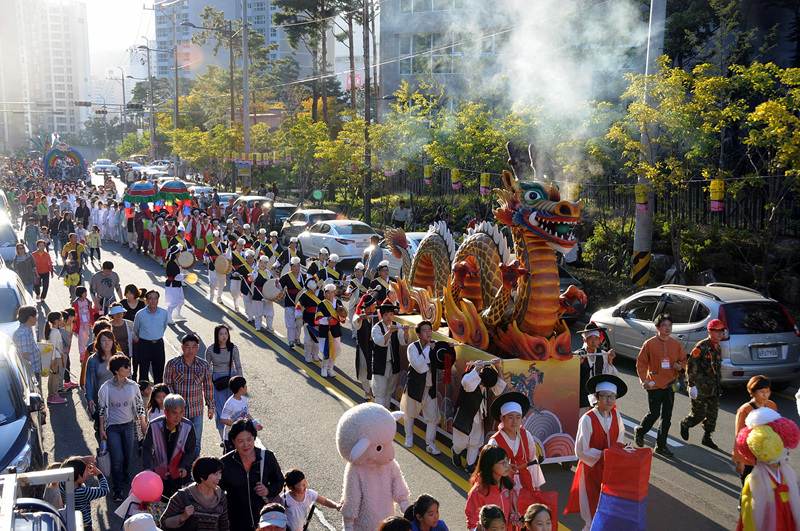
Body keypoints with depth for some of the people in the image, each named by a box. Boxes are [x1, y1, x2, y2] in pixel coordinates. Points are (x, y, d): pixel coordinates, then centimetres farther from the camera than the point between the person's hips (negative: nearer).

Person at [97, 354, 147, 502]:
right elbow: (102, 409, -3)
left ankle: (125, 476, 41)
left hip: (128, 425, 3)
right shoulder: (106, 388, -9)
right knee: (117, 458, -7)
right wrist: (102, 430, -3)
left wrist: (143, 425, 6)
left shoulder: (133, 386, -1)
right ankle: (118, 488, 5)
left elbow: (139, 406, 7)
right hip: (112, 427, -3)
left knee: (128, 455, 11)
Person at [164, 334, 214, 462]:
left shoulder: (203, 365, -2)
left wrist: (210, 406, 11)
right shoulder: (172, 364, -8)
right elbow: (167, 385, -5)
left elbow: (208, 386, 8)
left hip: (196, 410, 1)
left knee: (195, 443, 9)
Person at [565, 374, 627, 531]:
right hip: (592, 469, -5)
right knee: (592, 510, 7)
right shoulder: (588, 419, -21)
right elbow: (581, 451, -18)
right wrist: (603, 455, -20)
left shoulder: (616, 415, -4)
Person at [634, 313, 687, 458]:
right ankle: (639, 431, 26)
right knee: (654, 414, -4)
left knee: (667, 416, 6)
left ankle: (661, 446, 16)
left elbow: (684, 360, 16)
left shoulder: (676, 345, 5)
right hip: (654, 385, -4)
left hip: (670, 385, 4)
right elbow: (641, 363, -3)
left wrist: (680, 366, -7)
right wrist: (643, 380, -14)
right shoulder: (649, 344, -6)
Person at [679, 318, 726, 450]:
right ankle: (685, 424, 28)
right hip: (701, 388, -7)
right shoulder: (702, 347, -14)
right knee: (699, 414, 0)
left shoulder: (718, 348, 11)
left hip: (714, 388, 7)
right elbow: (691, 365, -16)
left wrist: (718, 384, 21)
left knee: (712, 415, 7)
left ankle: (707, 438, 19)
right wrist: (692, 385, -18)